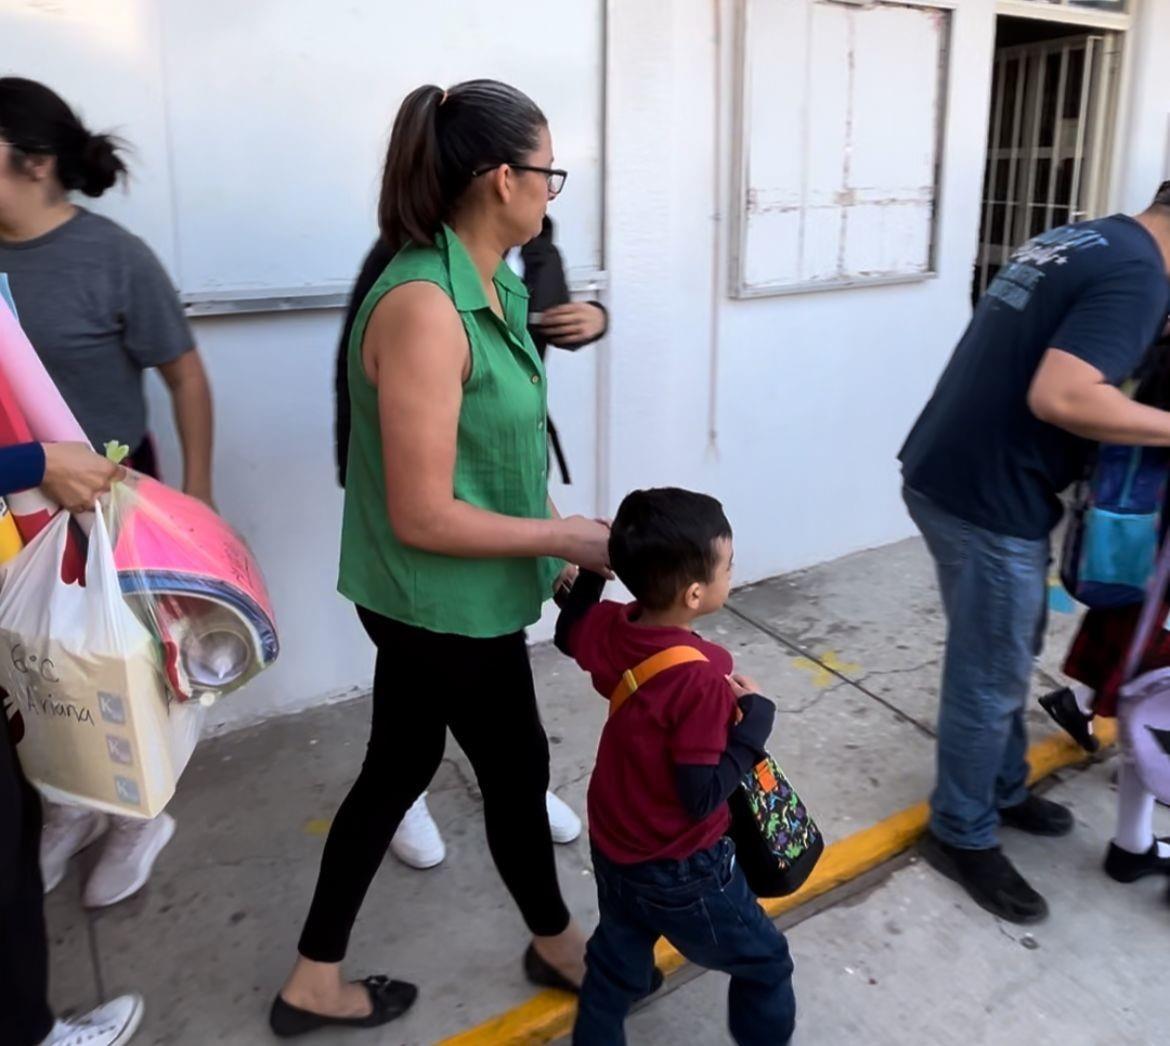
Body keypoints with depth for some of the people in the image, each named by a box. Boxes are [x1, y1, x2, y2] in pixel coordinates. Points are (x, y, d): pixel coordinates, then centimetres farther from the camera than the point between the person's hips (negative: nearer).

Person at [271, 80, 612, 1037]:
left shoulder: (486, 285, 3)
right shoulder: (426, 309, -26)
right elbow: (423, 516, -25)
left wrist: (553, 533, 9)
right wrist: (567, 537, -17)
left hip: (427, 601, 9)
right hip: (447, 605, -9)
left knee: (399, 769, 20)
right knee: (517, 769, 14)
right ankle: (556, 944, 44)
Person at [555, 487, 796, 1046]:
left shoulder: (608, 630, -12)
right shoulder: (702, 680, -32)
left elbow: (567, 632, 12)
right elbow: (702, 796, -27)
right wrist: (754, 718, -19)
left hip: (612, 849, 7)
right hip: (681, 872, -7)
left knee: (614, 967, 27)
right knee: (764, 965, 19)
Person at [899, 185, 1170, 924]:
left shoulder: (1081, 240, 15)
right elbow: (1059, 397, -27)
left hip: (949, 475, 10)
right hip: (986, 498, -10)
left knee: (1006, 655, 23)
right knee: (990, 676, 5)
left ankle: (1004, 790, 40)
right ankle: (963, 836, 23)